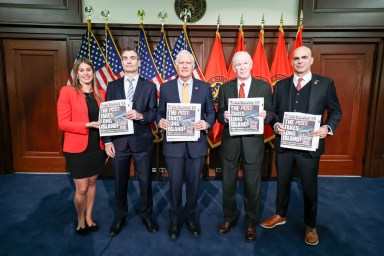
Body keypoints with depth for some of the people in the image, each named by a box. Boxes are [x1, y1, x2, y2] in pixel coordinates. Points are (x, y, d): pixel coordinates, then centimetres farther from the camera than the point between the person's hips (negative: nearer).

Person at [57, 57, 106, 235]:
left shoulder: (101, 94, 5)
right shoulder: (67, 92, -8)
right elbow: (62, 123, -12)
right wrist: (88, 125, -23)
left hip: (97, 146, 4)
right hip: (77, 148, -4)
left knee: (92, 183, 17)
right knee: (81, 189, 4)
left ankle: (89, 218, 36)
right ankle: (80, 220, 31)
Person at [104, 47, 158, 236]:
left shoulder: (149, 86, 2)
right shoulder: (112, 86, 7)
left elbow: (154, 114, -2)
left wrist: (140, 116, -23)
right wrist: (107, 141, -3)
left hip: (142, 141, -1)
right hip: (118, 141, 2)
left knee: (145, 181, 10)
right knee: (120, 182, 14)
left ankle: (147, 216, 31)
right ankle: (119, 217, 33)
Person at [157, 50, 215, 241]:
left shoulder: (204, 87, 4)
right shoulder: (166, 87, 4)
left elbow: (211, 112, 5)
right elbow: (160, 112, 6)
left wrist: (207, 123, -15)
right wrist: (160, 121, -16)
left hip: (197, 143, 1)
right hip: (173, 143, 0)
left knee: (193, 183, 13)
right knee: (175, 184, 8)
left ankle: (190, 217, 36)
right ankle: (175, 220, 30)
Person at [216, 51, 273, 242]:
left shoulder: (264, 87, 0)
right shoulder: (225, 88, 5)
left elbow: (270, 114, 1)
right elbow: (219, 114, 4)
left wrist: (265, 115, -22)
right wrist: (224, 116, -18)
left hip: (253, 143, -1)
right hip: (230, 142, 2)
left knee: (252, 186, 10)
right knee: (228, 184, 14)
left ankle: (251, 224, 32)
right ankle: (229, 218, 36)